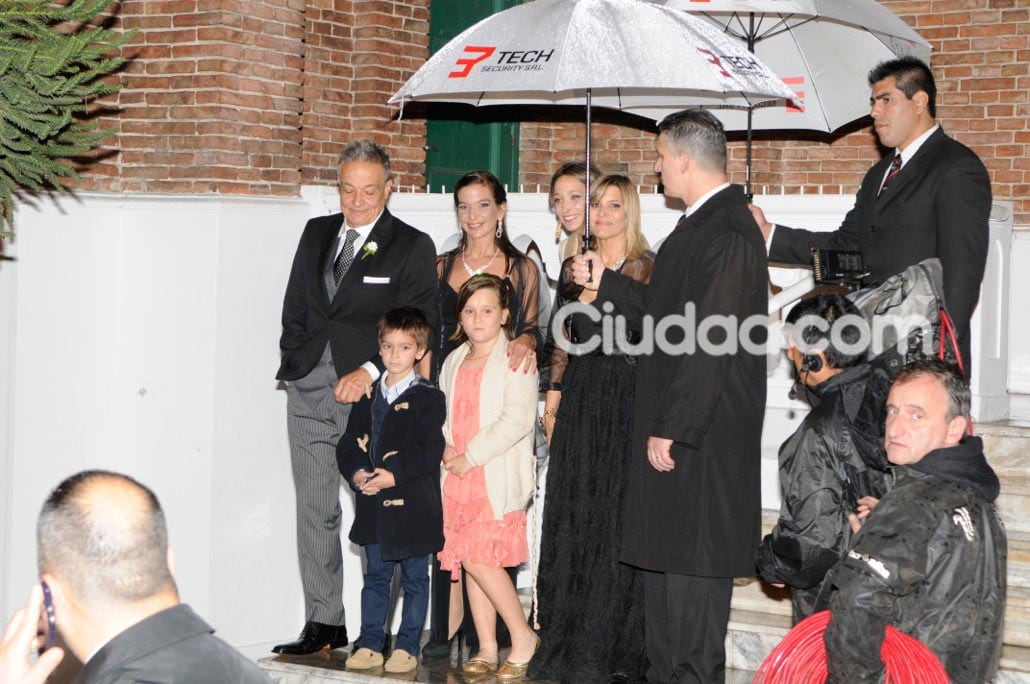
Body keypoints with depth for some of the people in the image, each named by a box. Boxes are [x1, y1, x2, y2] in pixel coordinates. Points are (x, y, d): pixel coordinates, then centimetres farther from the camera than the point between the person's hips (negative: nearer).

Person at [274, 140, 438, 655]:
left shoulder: (412, 247, -1)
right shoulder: (316, 233, 15)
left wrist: (370, 371, -17)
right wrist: (295, 362, 8)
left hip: (369, 393, -5)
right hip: (309, 392, 5)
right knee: (314, 511, 6)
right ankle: (324, 623, 13)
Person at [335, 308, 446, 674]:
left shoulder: (428, 397, -6)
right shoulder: (368, 396, 11)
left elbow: (430, 450, -14)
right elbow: (350, 443, 9)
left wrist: (395, 475, -23)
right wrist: (356, 472, -10)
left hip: (412, 503, -5)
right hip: (373, 504, 5)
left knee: (414, 578, 5)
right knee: (375, 575, 11)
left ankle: (407, 646, 11)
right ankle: (370, 644, 17)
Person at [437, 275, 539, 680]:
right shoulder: (454, 362, 16)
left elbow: (517, 419, -14)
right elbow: (443, 414, 20)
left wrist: (471, 456, -15)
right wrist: (447, 448, -1)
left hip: (497, 476, -7)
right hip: (458, 478, 7)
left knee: (479, 558, -14)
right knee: (468, 559, 5)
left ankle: (523, 637, 1)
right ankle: (487, 648, 12)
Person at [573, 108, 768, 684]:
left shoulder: (726, 234, -19)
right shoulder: (705, 223, 13)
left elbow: (710, 341, -23)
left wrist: (671, 430, -21)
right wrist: (606, 282, 28)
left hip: (704, 437, -11)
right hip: (673, 424, 11)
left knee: (693, 564, -6)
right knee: (663, 554, 16)